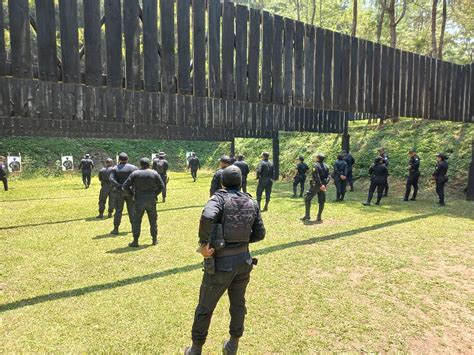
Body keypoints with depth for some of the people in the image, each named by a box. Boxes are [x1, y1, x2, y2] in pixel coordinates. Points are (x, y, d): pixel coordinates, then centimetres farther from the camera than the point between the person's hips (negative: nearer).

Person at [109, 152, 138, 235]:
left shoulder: (115, 169, -1)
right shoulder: (133, 168, 2)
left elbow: (111, 179, -16)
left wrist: (119, 186, -18)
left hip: (119, 192, -1)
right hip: (130, 191, 1)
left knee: (118, 210, 4)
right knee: (132, 209, 9)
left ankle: (116, 229, 8)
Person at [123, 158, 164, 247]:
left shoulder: (135, 173, -3)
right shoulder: (154, 173, 1)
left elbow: (125, 186, -6)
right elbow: (161, 186, 0)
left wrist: (132, 194, 7)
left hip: (139, 200, -1)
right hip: (151, 200, 2)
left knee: (136, 221, 6)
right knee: (153, 220, 14)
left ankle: (135, 241, 7)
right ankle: (155, 239, 20)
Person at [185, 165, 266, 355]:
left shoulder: (220, 197, -11)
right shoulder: (252, 203, 4)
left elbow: (207, 217, -32)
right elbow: (259, 234, 6)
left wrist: (204, 243, -20)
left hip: (221, 262, -4)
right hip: (243, 260, 5)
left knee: (205, 309, 14)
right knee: (238, 305, 23)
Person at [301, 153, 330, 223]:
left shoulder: (316, 166, -11)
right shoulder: (326, 166, 10)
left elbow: (316, 177, -19)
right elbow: (328, 176, 6)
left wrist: (320, 185, -17)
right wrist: (325, 184, 0)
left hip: (316, 185, -6)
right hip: (323, 186, 6)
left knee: (307, 199, 4)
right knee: (321, 201, 9)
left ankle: (307, 215, 2)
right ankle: (319, 217, 10)